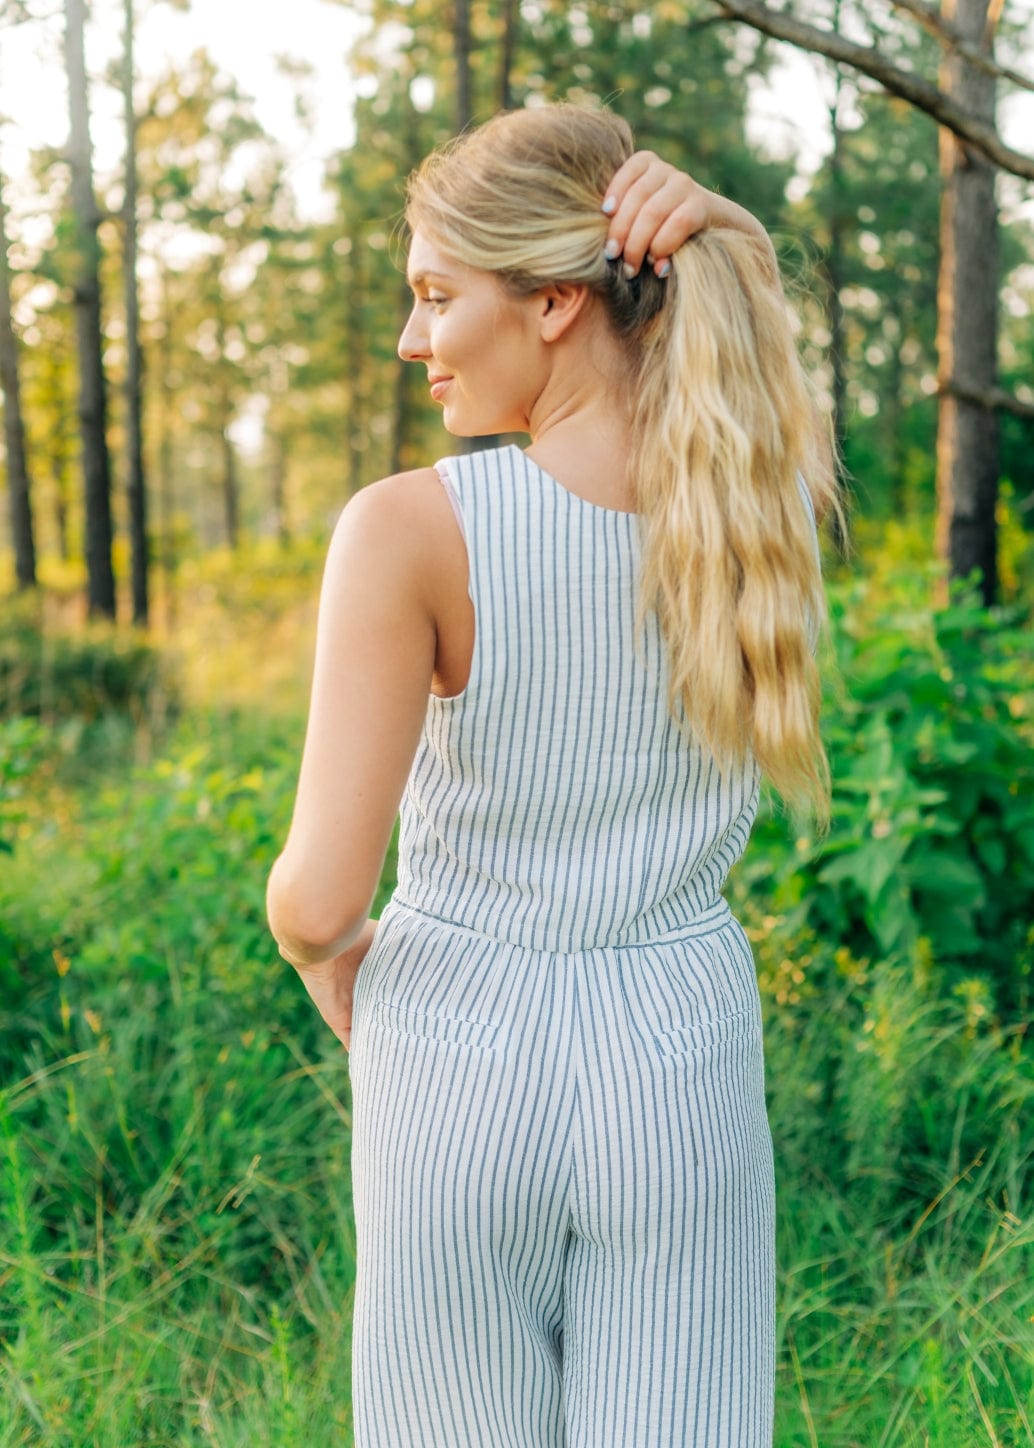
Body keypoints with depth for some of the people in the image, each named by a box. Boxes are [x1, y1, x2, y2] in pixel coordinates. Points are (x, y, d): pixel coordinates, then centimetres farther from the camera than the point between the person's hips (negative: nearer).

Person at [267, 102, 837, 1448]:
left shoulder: (410, 531, -21)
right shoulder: (779, 495, -9)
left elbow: (319, 894, -20)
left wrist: (326, 960, 4)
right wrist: (716, 229, -7)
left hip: (461, 1077, -2)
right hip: (684, 1078, 3)